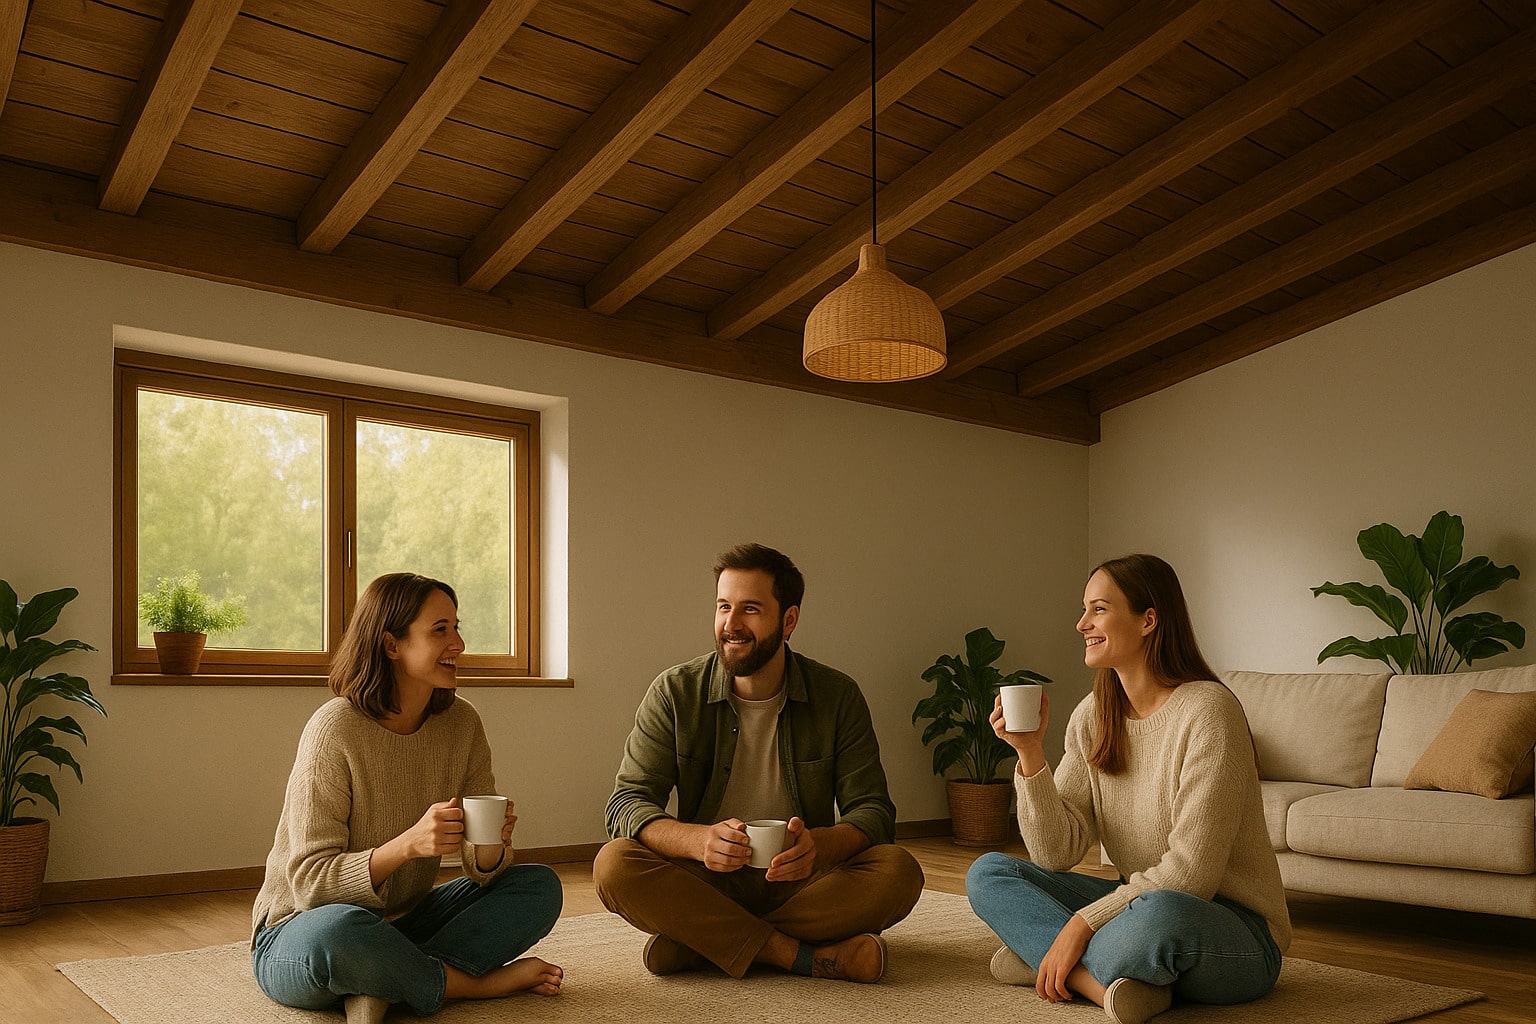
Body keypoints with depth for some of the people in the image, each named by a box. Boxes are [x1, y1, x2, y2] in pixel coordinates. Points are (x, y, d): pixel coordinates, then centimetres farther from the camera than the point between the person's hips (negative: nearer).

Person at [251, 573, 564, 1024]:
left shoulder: (460, 721, -3)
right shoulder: (335, 730, -20)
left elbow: (482, 870, -1)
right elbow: (310, 883, -21)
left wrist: (491, 846, -26)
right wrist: (408, 844, -36)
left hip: (401, 925, 6)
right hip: (301, 931, -6)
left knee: (540, 886, -9)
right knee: (339, 929, -40)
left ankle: (389, 986, -20)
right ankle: (476, 982, -15)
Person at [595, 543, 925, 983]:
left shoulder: (837, 697, -3)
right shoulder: (675, 693, -4)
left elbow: (873, 810, -5)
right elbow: (627, 805, -9)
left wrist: (819, 845, -30)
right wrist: (699, 840, -31)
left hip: (799, 883, 1)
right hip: (706, 882, 0)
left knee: (899, 872, -27)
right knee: (614, 865, -28)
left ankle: (695, 944, -22)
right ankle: (808, 957, -26)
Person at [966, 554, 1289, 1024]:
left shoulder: (1207, 710, -18)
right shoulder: (1092, 717, 3)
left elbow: (1190, 873, -22)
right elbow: (1056, 854, -2)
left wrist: (1081, 924, -20)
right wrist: (1030, 753, -14)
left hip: (1237, 931, -7)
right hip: (1139, 902, 7)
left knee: (1160, 913, -41)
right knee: (987, 874, -3)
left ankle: (1039, 956, -15)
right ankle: (1108, 982, -20)